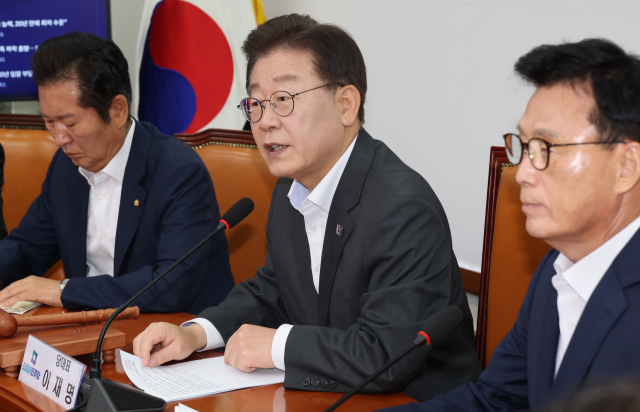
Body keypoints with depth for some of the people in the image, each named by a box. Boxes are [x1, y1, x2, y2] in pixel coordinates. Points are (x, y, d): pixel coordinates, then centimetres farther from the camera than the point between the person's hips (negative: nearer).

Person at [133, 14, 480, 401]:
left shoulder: (405, 209, -24)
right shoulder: (292, 189, 6)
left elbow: (387, 355, -29)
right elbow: (270, 292, 16)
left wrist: (277, 345, -18)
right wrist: (195, 334, -2)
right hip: (326, 397, 8)